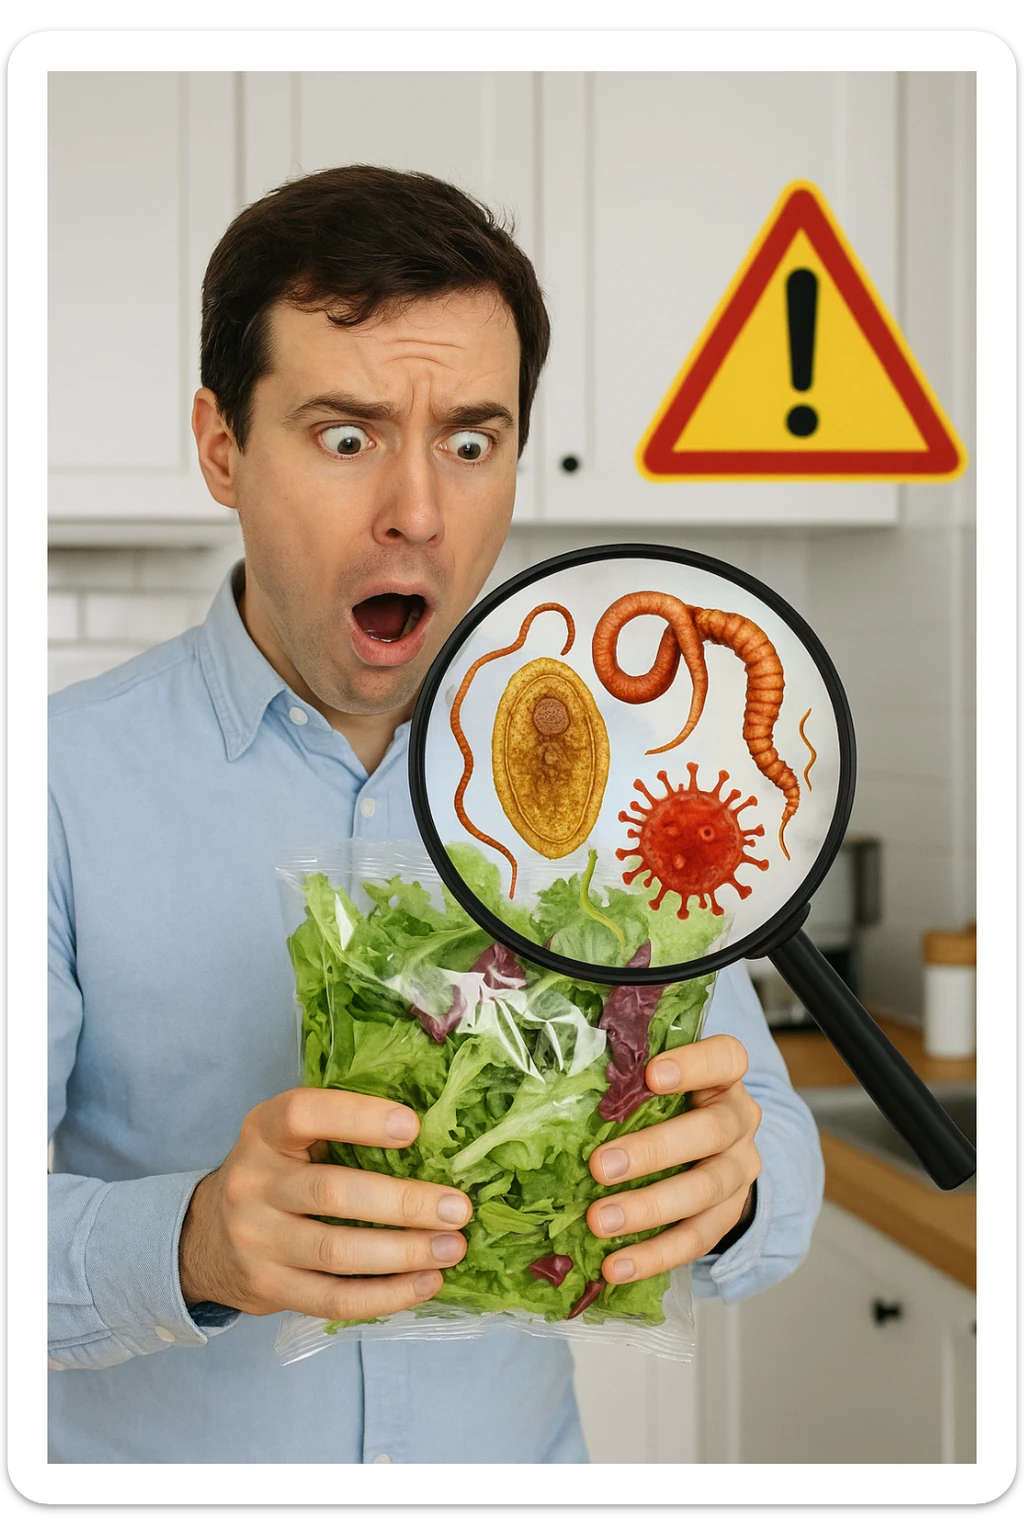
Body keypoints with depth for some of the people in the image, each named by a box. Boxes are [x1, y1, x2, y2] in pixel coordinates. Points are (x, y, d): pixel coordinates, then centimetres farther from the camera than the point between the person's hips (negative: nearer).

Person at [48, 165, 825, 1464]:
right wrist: (184, 1246, -40)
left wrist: (728, 1188, -31)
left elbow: (780, 1164, -9)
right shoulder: (66, 784, -16)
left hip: (518, 1455, 3)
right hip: (143, 1459, -2)